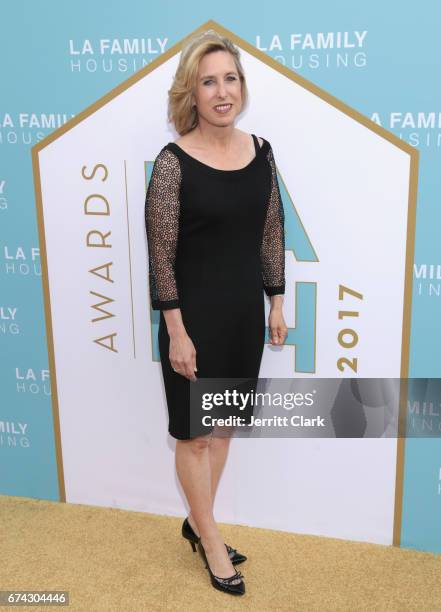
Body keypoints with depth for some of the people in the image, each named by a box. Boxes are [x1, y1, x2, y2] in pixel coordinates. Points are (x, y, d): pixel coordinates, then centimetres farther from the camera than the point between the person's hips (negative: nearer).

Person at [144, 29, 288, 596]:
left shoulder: (260, 151, 1)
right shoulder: (173, 163, -14)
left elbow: (271, 235, 8)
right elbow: (160, 254, -13)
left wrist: (276, 302, 8)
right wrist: (176, 331, -15)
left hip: (245, 310, 6)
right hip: (196, 313, -5)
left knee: (223, 424, 17)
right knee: (194, 431, 9)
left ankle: (197, 521, 39)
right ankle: (210, 538, 31)